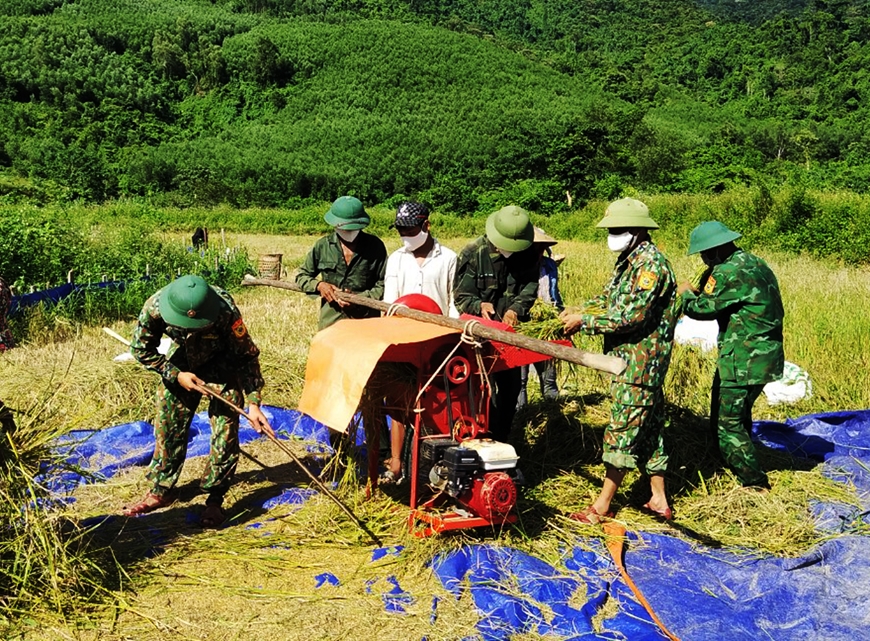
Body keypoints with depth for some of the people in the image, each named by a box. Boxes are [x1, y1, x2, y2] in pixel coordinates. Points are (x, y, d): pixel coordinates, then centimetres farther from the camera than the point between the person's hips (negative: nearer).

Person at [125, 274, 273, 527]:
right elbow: (142, 349, -12)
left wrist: (253, 403, -30)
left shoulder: (226, 311, -39)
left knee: (225, 430, -9)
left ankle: (215, 499, 4)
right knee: (168, 425, 5)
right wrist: (176, 375, -21)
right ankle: (162, 490, 23)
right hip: (183, 363, 3)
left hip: (223, 366, -3)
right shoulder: (155, 307, -31)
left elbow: (247, 355, -26)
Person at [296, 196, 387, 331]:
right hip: (331, 321, 1)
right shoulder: (323, 246, 6)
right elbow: (302, 276, 16)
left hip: (366, 322, -1)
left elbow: (384, 284, 1)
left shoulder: (375, 246, 1)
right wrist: (318, 285, -5)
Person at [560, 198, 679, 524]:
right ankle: (659, 500, 23)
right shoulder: (629, 261, 14)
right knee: (648, 426, 14)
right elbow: (608, 298, 18)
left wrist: (584, 322, -19)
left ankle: (602, 505, 5)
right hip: (629, 359, 10)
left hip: (640, 364, -10)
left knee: (622, 430, -3)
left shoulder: (651, 264, -18)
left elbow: (631, 316, -24)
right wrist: (577, 312, 1)